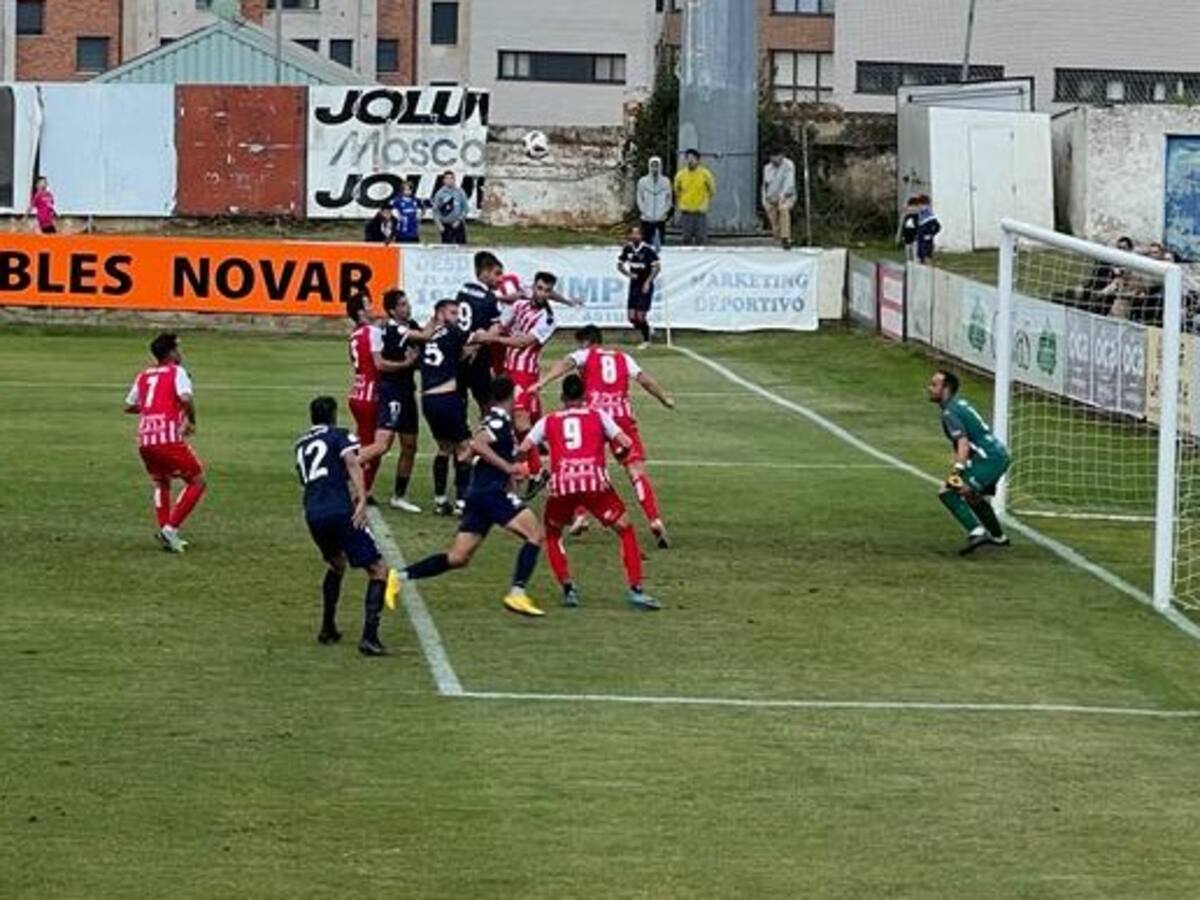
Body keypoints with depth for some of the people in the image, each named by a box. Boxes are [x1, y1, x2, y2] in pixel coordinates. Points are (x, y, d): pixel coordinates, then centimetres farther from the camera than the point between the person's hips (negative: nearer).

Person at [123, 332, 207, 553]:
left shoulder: (143, 376, 18)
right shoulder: (177, 372, 1)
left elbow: (129, 406, 25)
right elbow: (186, 399, -16)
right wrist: (191, 420, 0)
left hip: (144, 441, 6)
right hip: (169, 439, -6)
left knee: (161, 484, 26)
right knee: (197, 481, 8)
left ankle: (165, 532, 14)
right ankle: (171, 527, -5)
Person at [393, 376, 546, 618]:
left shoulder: (494, 420, 20)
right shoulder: (500, 421, -8)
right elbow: (477, 444, -23)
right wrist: (507, 467, -20)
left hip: (477, 495, 9)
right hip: (492, 491, -9)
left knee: (457, 559, 7)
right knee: (535, 533, -9)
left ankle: (400, 577, 2)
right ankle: (517, 593, -19)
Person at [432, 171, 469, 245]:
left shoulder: (460, 192, 1)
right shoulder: (440, 193, 1)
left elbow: (465, 208, 2)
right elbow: (435, 210, 4)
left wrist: (459, 220, -8)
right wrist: (439, 224, -5)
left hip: (458, 225, 0)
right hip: (445, 226, 0)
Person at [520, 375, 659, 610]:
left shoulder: (548, 421, 19)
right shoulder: (598, 416, 17)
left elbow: (522, 449, 9)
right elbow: (626, 444, 9)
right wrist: (620, 452, 31)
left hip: (561, 485, 1)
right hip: (595, 482, -1)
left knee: (552, 535, 26)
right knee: (626, 531, 14)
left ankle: (568, 589, 15)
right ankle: (635, 590, 2)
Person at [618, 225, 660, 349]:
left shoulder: (647, 249, -14)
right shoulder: (627, 249, 1)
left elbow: (657, 266, -12)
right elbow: (620, 265, 12)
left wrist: (648, 282, -16)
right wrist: (628, 274, -7)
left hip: (645, 286, -5)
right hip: (634, 285, 5)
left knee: (641, 316, -7)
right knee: (631, 317, 0)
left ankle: (646, 341, 14)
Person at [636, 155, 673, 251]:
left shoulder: (666, 181, 2)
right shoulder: (643, 181, 1)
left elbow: (669, 198, 6)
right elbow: (640, 199, 4)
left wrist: (665, 212, -5)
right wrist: (643, 212, -7)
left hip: (661, 218, 0)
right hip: (647, 218, 0)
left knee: (660, 241, 0)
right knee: (647, 240, -1)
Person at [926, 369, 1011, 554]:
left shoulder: (949, 413, -14)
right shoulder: (960, 402, 16)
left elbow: (963, 443, -28)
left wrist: (957, 470, -38)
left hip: (989, 459, -10)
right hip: (1001, 455, 10)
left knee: (948, 493, -16)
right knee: (973, 494, 33)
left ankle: (976, 532, -25)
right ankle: (998, 537, 49)